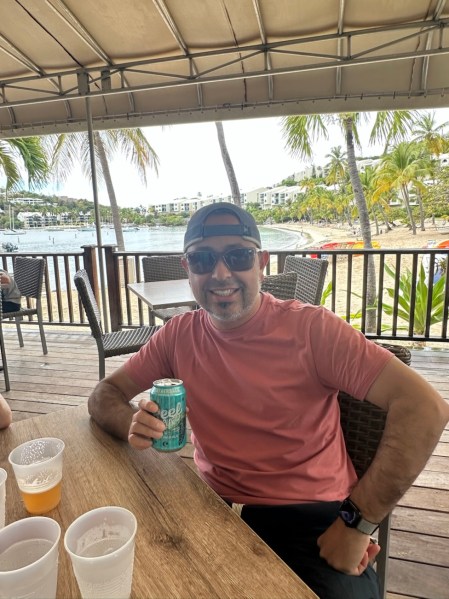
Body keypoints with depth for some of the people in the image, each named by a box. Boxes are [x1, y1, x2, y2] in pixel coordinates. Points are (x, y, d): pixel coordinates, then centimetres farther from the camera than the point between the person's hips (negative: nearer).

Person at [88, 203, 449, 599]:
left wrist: (357, 524, -19)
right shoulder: (179, 336, -3)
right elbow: (104, 395, 5)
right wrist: (134, 425, -18)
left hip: (312, 518, -2)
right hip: (217, 510, 3)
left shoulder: (311, 328, -15)